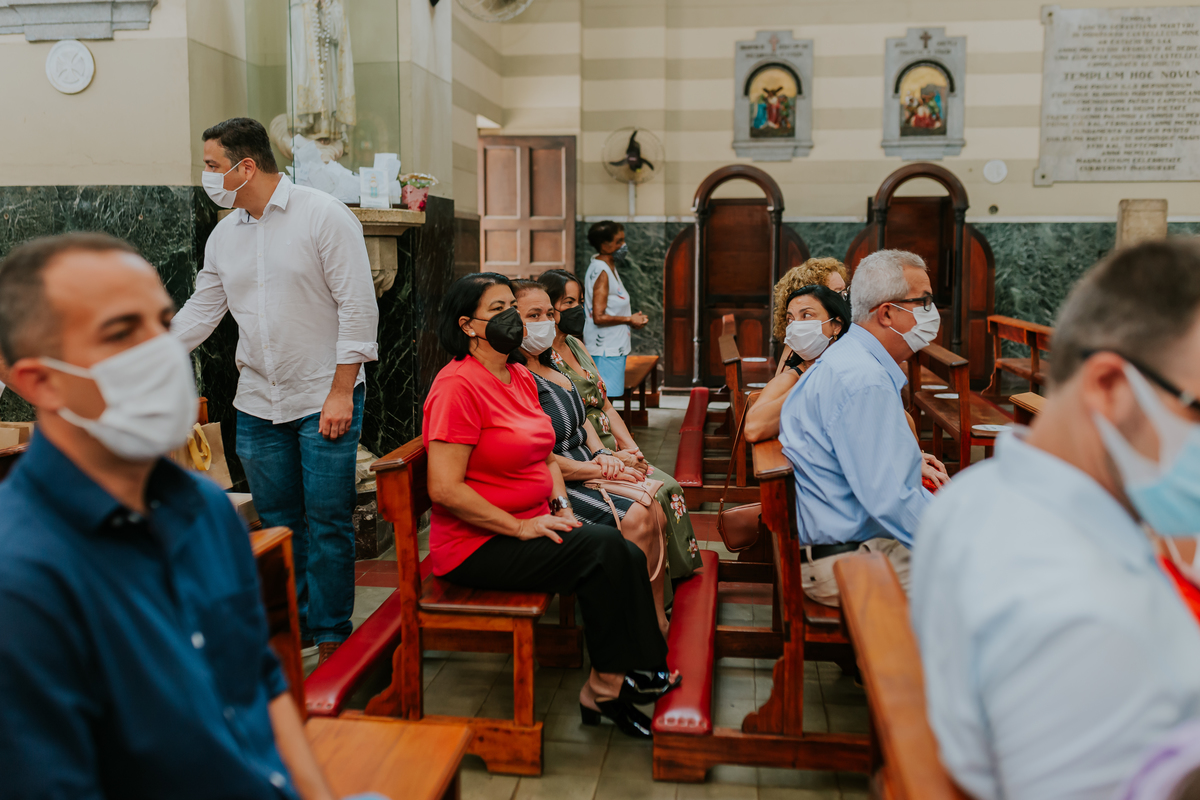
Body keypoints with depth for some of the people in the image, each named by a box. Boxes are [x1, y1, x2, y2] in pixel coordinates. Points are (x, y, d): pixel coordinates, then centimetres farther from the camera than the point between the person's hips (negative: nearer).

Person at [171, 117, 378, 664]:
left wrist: (341, 393, -15)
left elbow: (358, 306, -12)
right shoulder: (224, 236, 10)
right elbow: (200, 313, 17)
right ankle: (294, 625, 26)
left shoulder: (323, 215, -9)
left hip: (324, 399, -6)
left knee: (327, 522, -1)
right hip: (258, 404, 6)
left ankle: (332, 637, 11)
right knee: (278, 520, 12)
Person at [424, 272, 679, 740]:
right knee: (605, 549, -21)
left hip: (531, 526, 8)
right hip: (475, 547, -8)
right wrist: (519, 527, -20)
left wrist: (561, 507, 3)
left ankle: (605, 689, -4)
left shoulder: (521, 377, 13)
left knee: (628, 556, -13)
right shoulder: (458, 385, -16)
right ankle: (608, 682, -5)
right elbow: (445, 489, -22)